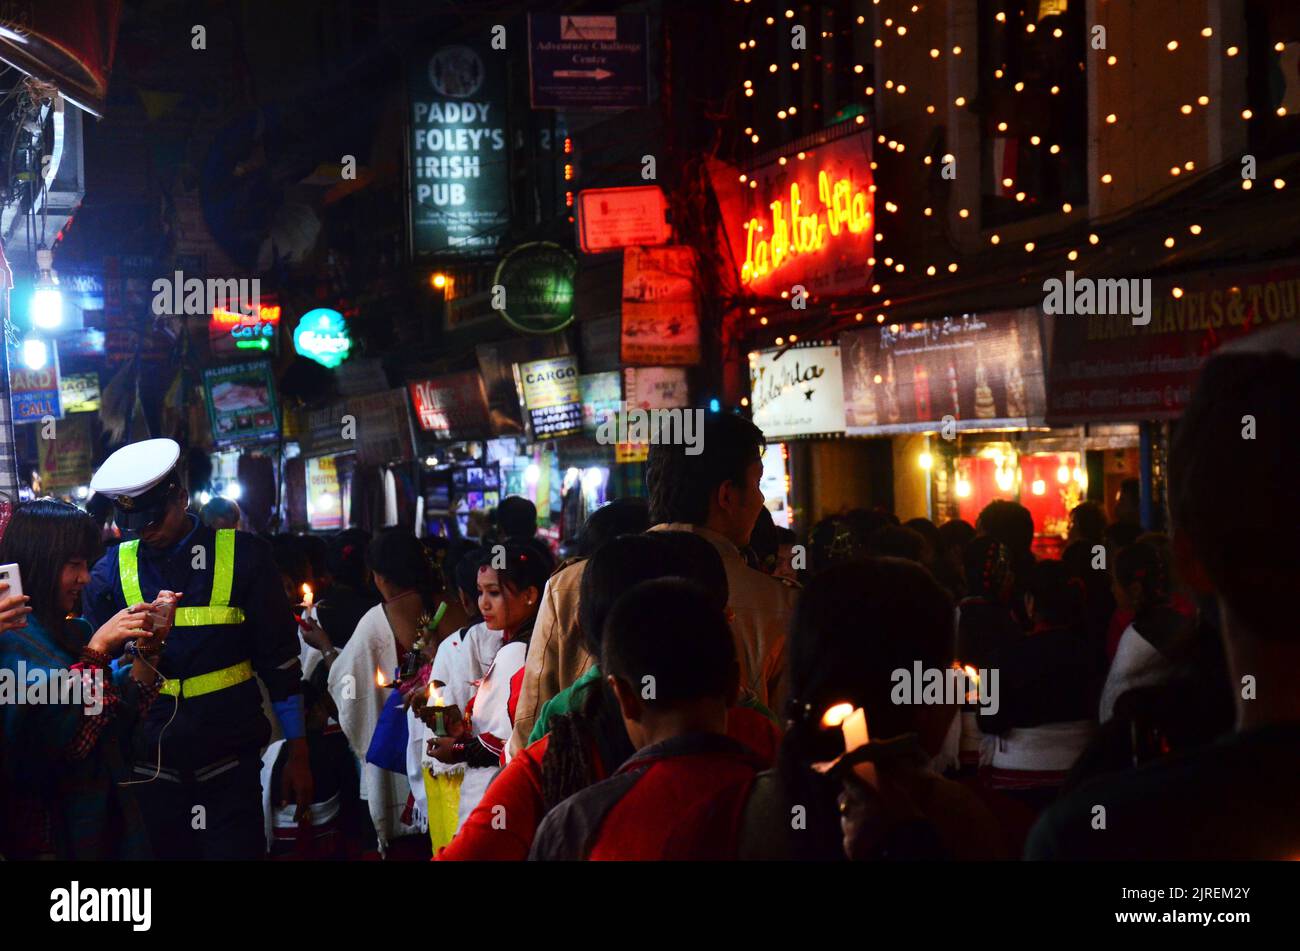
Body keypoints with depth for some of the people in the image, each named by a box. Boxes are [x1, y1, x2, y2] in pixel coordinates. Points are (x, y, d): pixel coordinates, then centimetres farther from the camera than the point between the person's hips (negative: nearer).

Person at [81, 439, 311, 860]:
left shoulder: (242, 556, -2)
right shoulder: (112, 570, 4)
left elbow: (279, 659, 1)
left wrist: (298, 754, 1)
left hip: (230, 759, -2)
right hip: (151, 762, 2)